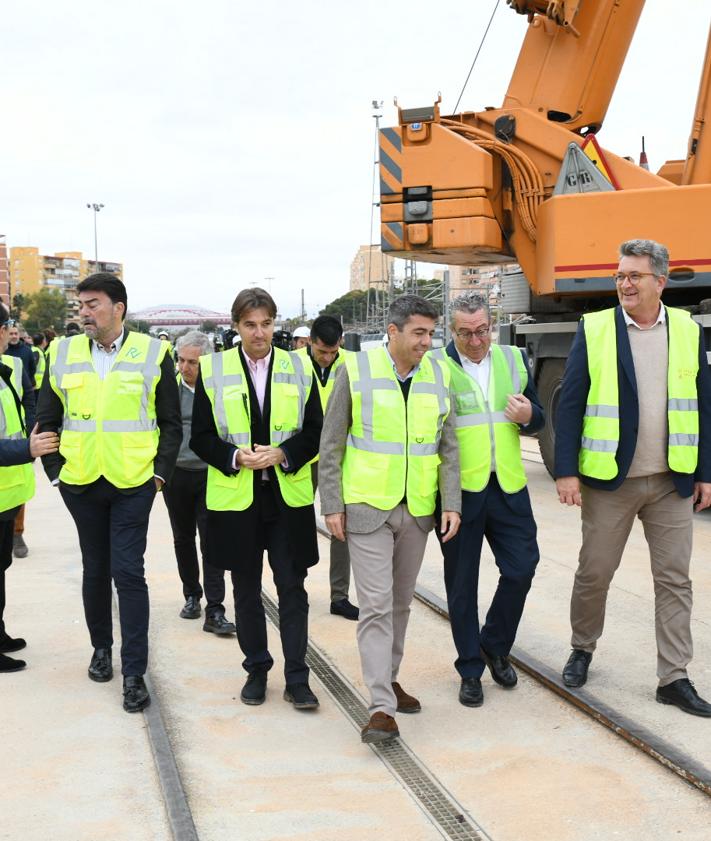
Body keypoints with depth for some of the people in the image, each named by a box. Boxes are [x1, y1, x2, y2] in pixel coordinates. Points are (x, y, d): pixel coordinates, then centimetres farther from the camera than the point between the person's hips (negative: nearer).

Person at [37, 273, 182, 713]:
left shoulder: (153, 353, -2)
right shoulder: (62, 354, 4)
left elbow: (171, 424, 3)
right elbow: (47, 421, 11)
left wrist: (160, 473, -4)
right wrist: (56, 471, 4)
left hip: (133, 483, -3)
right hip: (80, 483, 3)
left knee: (128, 572, -6)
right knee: (95, 569, 15)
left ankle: (134, 672, 0)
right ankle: (102, 646, 35)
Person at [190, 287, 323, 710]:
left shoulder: (299, 368, 3)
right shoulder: (212, 370, 1)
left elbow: (315, 431, 3)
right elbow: (202, 437, 1)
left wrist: (281, 454, -14)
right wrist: (235, 458, -16)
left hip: (289, 497, 0)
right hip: (236, 499, 0)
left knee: (292, 588, 2)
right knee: (247, 590, 11)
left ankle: (297, 677, 10)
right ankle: (257, 670, 26)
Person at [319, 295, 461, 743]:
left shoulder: (438, 375, 4)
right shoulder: (356, 369, -7)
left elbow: (448, 447, 8)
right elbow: (331, 444, -3)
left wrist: (452, 503, -1)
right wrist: (332, 505, -7)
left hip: (417, 510, 4)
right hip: (367, 507, -4)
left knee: (401, 603, 15)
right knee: (376, 605, -8)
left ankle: (389, 679, 32)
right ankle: (382, 707, -8)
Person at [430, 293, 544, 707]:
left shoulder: (515, 359, 7)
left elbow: (537, 418, 13)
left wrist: (529, 416, -10)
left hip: (508, 486, 3)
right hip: (458, 490, -3)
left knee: (522, 568, 3)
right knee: (462, 583, 7)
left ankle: (495, 646, 28)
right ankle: (471, 670, 21)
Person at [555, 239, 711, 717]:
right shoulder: (594, 330, -3)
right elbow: (570, 404, -4)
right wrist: (566, 471, -10)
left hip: (672, 481, 2)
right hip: (609, 480, -2)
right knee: (594, 573, 9)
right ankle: (582, 650, 31)